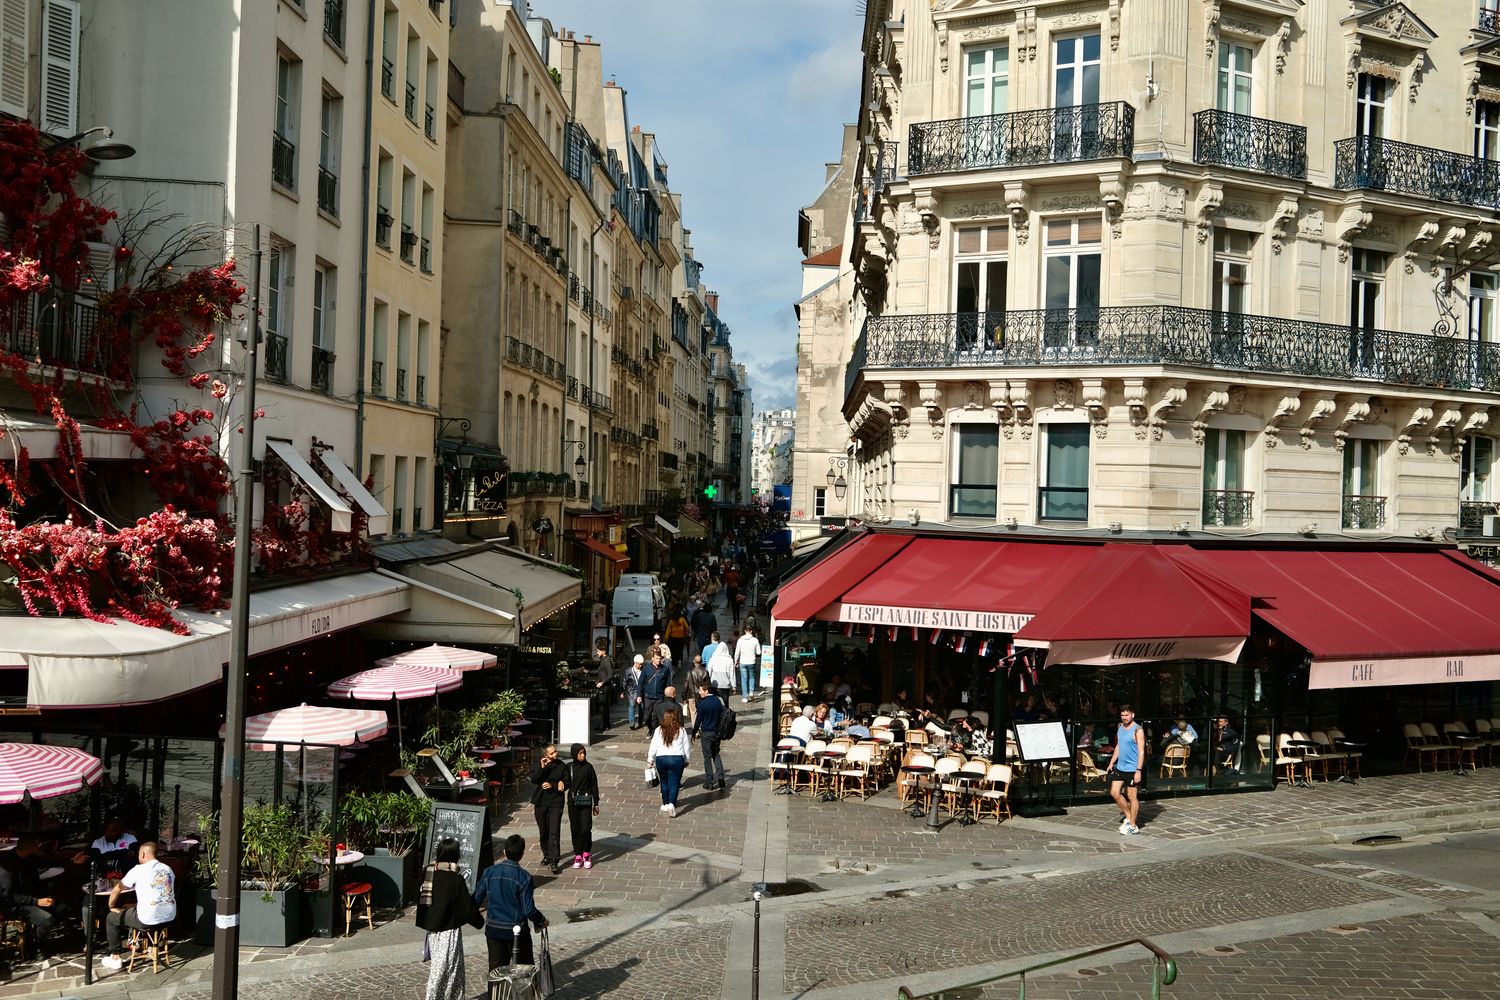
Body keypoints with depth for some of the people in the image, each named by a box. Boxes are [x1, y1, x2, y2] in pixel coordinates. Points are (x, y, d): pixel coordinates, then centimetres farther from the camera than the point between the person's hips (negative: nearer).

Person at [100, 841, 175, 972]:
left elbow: (116, 890, 1)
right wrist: (135, 905, 30)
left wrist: (111, 907, 21)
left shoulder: (139, 870, -6)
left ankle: (115, 958, 20)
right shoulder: (168, 869, 11)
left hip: (149, 920, -7)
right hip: (170, 917, 7)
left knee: (111, 918, 18)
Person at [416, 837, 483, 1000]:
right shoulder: (456, 880, -21)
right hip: (449, 931, -7)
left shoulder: (429, 874, -3)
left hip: (432, 929, 7)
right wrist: (479, 921, 2)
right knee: (443, 969, 5)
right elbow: (466, 908, -16)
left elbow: (420, 900, 8)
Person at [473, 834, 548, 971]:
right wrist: (541, 921, 2)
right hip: (516, 931, -4)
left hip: (493, 930, 4)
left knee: (496, 971, 13)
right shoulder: (524, 877, -16)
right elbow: (529, 910, -16)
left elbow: (476, 900, 1)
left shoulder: (489, 872, -5)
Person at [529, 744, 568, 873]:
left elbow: (566, 784, -1)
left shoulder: (562, 766, -5)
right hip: (540, 802, 2)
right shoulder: (537, 763, -3)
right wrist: (541, 768, -25)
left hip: (556, 802, -2)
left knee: (554, 832, -10)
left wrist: (552, 785, -15)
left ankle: (554, 861, -9)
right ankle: (547, 855, 32)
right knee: (543, 832, 14)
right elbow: (533, 780, -13)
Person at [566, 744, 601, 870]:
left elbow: (594, 785, 2)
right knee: (575, 829, 5)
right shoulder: (569, 767, 2)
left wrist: (596, 804, 3)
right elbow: (566, 784, 10)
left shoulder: (588, 767, -1)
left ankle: (587, 854, 10)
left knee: (586, 828, -8)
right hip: (573, 802, 2)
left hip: (586, 802, -2)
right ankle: (578, 855, 17)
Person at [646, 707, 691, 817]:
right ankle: (672, 803, -17)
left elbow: (653, 746, 3)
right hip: (677, 759, -1)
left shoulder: (659, 730, 0)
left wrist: (650, 760, 15)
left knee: (664, 782, 17)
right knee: (674, 783, 0)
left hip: (661, 759, 1)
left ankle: (665, 804, 26)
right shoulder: (681, 731, 0)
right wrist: (686, 760, 18)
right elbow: (687, 747, 5)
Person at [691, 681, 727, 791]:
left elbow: (698, 720, -12)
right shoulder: (718, 700, 0)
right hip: (716, 732, 5)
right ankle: (720, 779, 12)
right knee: (716, 754, 18)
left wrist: (694, 733, 1)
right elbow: (722, 716, 8)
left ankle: (709, 783, 8)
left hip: (706, 733, -5)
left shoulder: (702, 703, -18)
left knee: (707, 757, 4)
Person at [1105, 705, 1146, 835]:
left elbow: (1141, 751, -17)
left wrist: (1138, 770, -22)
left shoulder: (1137, 730, -14)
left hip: (1132, 769, -8)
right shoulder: (1120, 728, 9)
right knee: (1114, 793, 8)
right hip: (1119, 767, 8)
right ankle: (1128, 817, 25)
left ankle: (1132, 826, 11)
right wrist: (1111, 762, 14)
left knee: (1132, 796, 1)